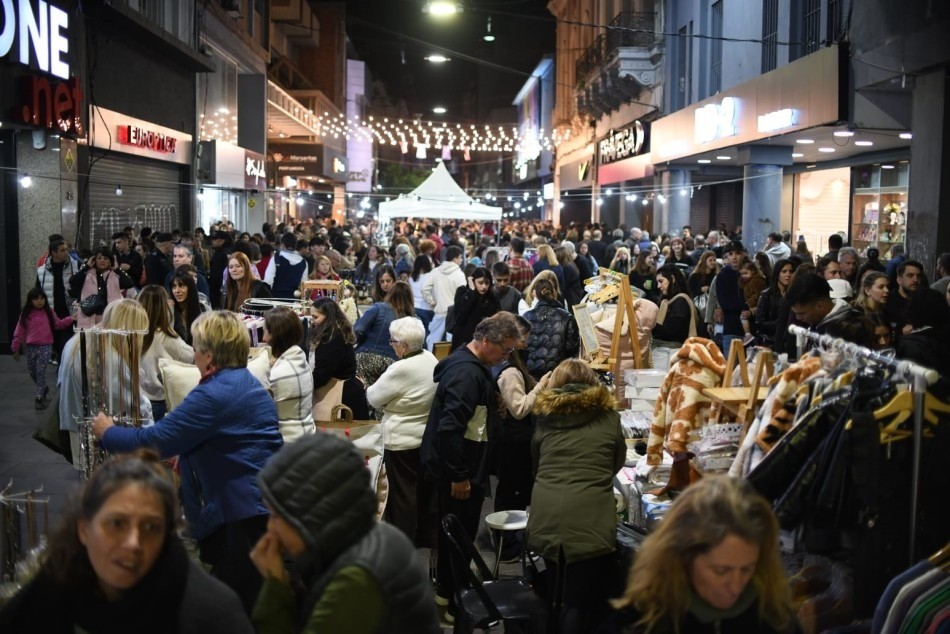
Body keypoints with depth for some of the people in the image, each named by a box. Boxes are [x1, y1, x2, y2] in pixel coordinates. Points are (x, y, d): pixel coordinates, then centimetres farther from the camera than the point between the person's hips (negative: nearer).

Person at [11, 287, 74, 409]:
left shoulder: (49, 312, 2)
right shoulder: (26, 314, 0)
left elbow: (58, 324, 8)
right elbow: (20, 331, 2)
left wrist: (71, 319, -6)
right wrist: (16, 348, 2)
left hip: (45, 347, -2)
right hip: (31, 347, 2)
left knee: (40, 372, -6)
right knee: (32, 372, 14)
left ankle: (39, 397, -2)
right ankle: (43, 388, 37)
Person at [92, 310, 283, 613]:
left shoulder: (214, 395, -18)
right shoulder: (249, 383, 13)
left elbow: (153, 441, -15)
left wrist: (107, 433, 1)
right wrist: (186, 454, 22)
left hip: (243, 514, -10)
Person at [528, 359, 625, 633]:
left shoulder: (545, 415, 13)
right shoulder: (608, 415, 8)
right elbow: (618, 461, 23)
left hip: (545, 519, 3)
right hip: (589, 520, -3)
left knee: (560, 595, 23)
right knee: (584, 600, 5)